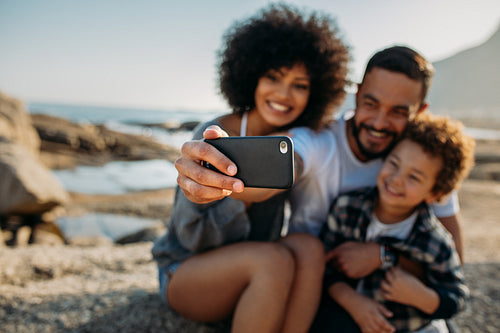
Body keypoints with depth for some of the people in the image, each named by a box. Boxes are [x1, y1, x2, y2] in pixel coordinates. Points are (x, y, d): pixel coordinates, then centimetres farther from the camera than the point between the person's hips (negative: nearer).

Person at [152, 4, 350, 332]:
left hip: (256, 275, 5)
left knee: (309, 247, -24)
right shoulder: (214, 136, -19)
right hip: (185, 273, -4)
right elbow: (191, 238, -17)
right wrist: (239, 194, -33)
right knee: (274, 260, -31)